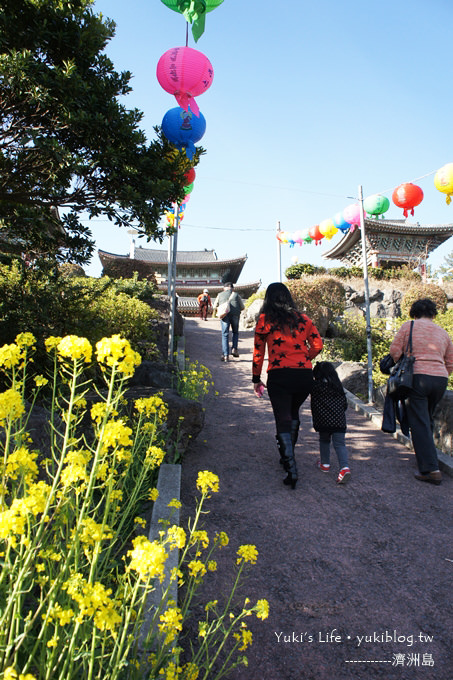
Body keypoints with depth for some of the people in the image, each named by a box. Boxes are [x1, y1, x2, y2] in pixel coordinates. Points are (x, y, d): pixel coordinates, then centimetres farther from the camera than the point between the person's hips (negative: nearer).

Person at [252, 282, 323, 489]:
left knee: (283, 421, 2)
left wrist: (256, 379, 13)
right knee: (293, 414, 24)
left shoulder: (265, 319, 3)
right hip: (305, 375, 4)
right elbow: (317, 345, 5)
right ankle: (288, 456, 36)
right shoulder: (302, 318, 11)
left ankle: (291, 469, -6)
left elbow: (258, 352, 5)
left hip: (279, 376, -4)